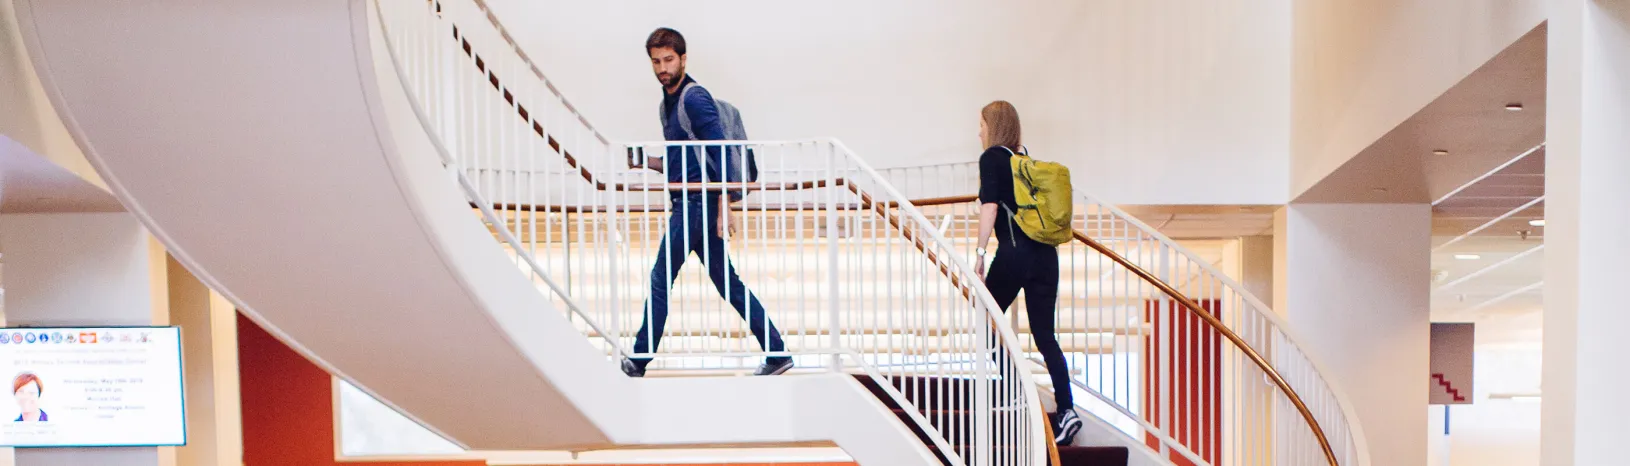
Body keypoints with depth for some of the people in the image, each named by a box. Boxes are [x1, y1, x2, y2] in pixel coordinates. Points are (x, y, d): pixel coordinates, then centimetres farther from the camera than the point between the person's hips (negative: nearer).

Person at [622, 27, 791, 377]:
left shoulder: (694, 98, -11)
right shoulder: (668, 102, 18)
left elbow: (722, 153, -17)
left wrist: (723, 207, -21)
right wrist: (645, 162, 9)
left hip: (696, 205, -10)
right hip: (687, 204, 10)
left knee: (660, 282, -1)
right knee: (729, 284, 9)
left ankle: (638, 362, 11)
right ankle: (777, 354, 12)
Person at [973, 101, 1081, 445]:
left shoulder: (992, 158, -1)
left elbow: (990, 207, -13)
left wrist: (980, 254, -12)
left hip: (1014, 253, -6)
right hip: (1046, 253, 6)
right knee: (1044, 335, 5)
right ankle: (1066, 410, -4)